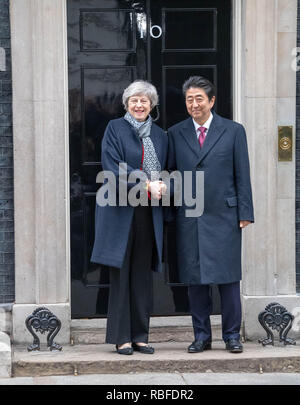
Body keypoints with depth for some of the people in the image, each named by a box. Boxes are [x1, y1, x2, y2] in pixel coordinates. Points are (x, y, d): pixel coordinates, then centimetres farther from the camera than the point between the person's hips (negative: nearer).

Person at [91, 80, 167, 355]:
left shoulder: (160, 135, 14)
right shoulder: (115, 129, 2)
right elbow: (113, 167, -9)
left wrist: (160, 187, -7)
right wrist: (146, 185, -16)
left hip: (149, 212, 4)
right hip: (121, 210, -4)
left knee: (143, 274, 6)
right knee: (121, 272, -2)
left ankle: (140, 336, 12)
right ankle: (122, 337, 3)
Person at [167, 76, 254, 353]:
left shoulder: (233, 131, 4)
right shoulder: (175, 134, 9)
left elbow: (242, 175, 3)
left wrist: (244, 213, -3)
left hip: (224, 216, -2)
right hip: (189, 218, 2)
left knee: (228, 278, 1)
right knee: (195, 279, 5)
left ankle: (232, 335, 13)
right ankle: (201, 336, 15)